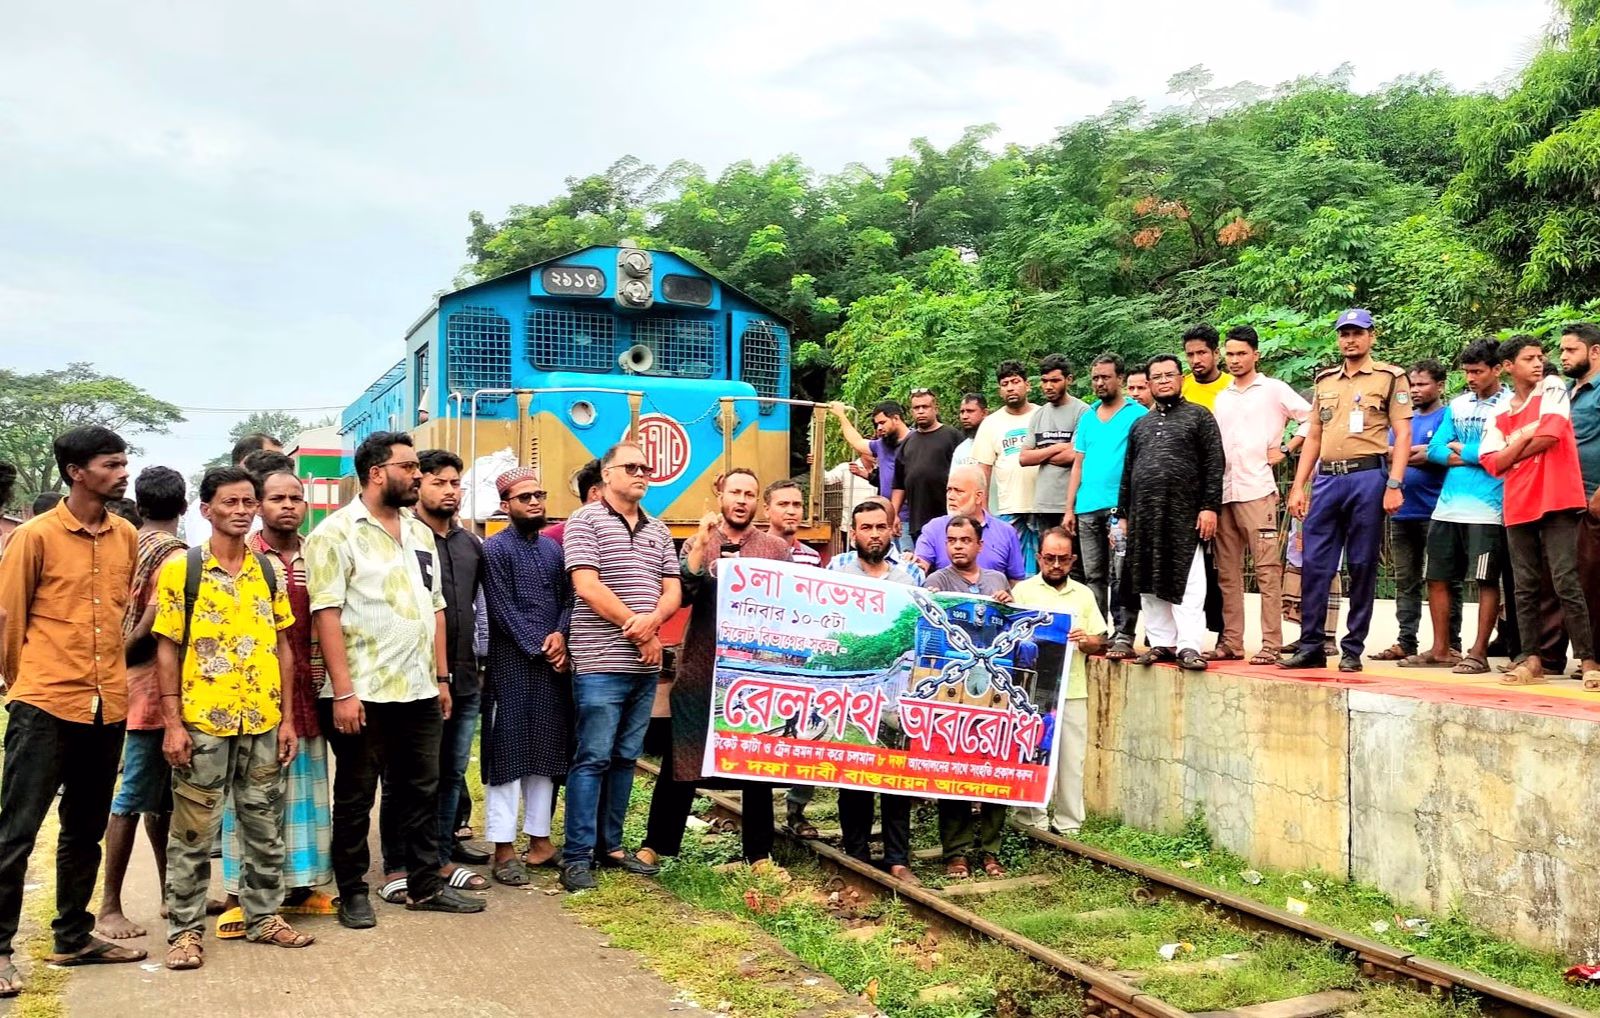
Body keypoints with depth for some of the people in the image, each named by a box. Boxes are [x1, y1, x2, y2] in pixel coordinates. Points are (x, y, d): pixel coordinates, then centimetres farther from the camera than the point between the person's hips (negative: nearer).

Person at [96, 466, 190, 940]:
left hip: (141, 687, 9)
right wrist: (123, 654, -9)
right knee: (135, 797, -3)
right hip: (154, 689, -9)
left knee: (160, 795, 14)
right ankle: (110, 908, 3)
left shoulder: (134, 546, 11)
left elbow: (136, 620, 9)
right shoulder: (173, 555, -14)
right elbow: (154, 622, -21)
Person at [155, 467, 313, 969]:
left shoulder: (270, 572, 8)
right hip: (202, 722, -4)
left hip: (264, 722, 4)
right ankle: (184, 928, 17)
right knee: (193, 833, 4)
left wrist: (288, 718, 6)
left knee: (265, 828, 12)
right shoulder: (181, 569, -4)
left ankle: (263, 917, 24)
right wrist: (172, 724, -10)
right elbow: (167, 649, -4)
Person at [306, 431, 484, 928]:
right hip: (363, 694, -6)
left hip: (419, 691, 6)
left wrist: (441, 677, 12)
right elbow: (326, 614, -14)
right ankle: (352, 893, 20)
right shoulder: (336, 533, -8)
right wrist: (343, 692, -18)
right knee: (355, 797, 7)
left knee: (421, 791, 13)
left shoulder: (420, 532, 13)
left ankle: (426, 885, 24)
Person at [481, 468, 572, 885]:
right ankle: (504, 849, 2)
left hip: (553, 664, 6)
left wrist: (560, 636, -9)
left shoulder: (553, 548, 14)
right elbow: (503, 611, -10)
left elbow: (568, 599, 10)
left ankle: (540, 839, 18)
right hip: (512, 667, -6)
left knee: (546, 753, 10)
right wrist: (539, 648, -12)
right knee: (508, 753, -2)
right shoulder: (495, 548, -4)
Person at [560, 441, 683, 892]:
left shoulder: (658, 530, 16)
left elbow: (673, 590, 11)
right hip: (600, 664, -6)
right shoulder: (585, 521, -3)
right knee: (592, 759, -5)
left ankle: (611, 845, 22)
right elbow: (587, 587, -13)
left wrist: (652, 619, -12)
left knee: (625, 758, 12)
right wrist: (639, 631, -12)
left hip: (645, 666, 6)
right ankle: (577, 857, 1)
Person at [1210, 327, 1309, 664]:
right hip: (1223, 491, 6)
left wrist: (1285, 450, -4)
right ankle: (1231, 642, 13)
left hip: (1257, 489, -6)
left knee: (1267, 569, -7)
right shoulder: (1221, 397, 19)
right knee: (1227, 571, 7)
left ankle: (1271, 645, -6)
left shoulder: (1273, 389, 3)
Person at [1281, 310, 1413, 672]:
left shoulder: (1390, 377, 4)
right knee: (1313, 564, 0)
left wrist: (1394, 485, -12)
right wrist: (1299, 486, 10)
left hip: (1368, 478, -4)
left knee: (1362, 567, 1)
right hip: (1327, 479, 4)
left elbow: (1402, 435, -2)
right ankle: (1310, 646, 7)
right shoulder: (1325, 381, 18)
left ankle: (1353, 650, 7)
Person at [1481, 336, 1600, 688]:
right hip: (1518, 508, 5)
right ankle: (1531, 659, 10)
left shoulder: (1553, 393, 4)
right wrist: (1526, 436, -8)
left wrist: (1512, 454, 1)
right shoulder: (1500, 415, 14)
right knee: (1525, 588, 6)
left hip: (1556, 503, -5)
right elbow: (1493, 463, 3)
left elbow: (1548, 436, -12)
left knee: (1566, 583, -9)